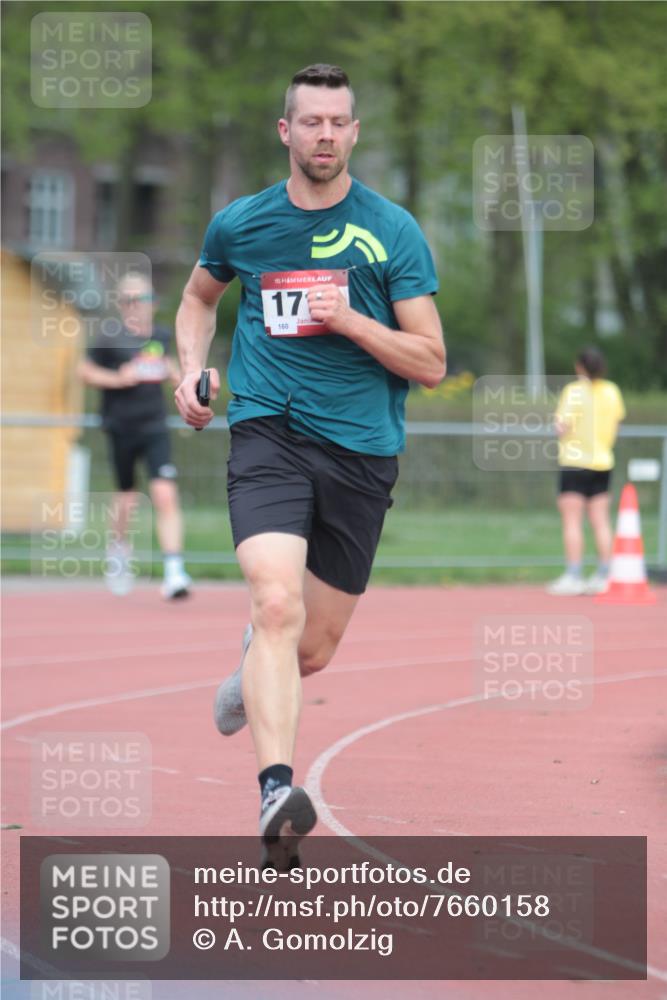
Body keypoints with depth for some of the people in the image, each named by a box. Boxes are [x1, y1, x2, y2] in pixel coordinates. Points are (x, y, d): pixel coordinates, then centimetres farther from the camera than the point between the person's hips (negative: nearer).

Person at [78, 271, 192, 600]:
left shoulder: (162, 336, 6)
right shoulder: (112, 339, -7)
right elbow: (85, 370, -1)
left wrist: (174, 373, 6)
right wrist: (117, 379, -14)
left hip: (154, 427, 2)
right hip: (121, 427, -2)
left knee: (165, 495, -13)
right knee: (127, 498, 11)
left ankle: (174, 572, -16)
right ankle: (118, 549, 42)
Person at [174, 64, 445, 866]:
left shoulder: (393, 231, 0)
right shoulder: (239, 224, 5)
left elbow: (431, 364, 0)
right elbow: (199, 297, 28)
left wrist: (351, 320, -15)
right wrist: (192, 370, 9)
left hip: (361, 448, 1)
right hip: (268, 433, -1)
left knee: (312, 651, 8)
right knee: (277, 603, -26)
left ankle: (254, 667, 46)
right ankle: (277, 793, -35)